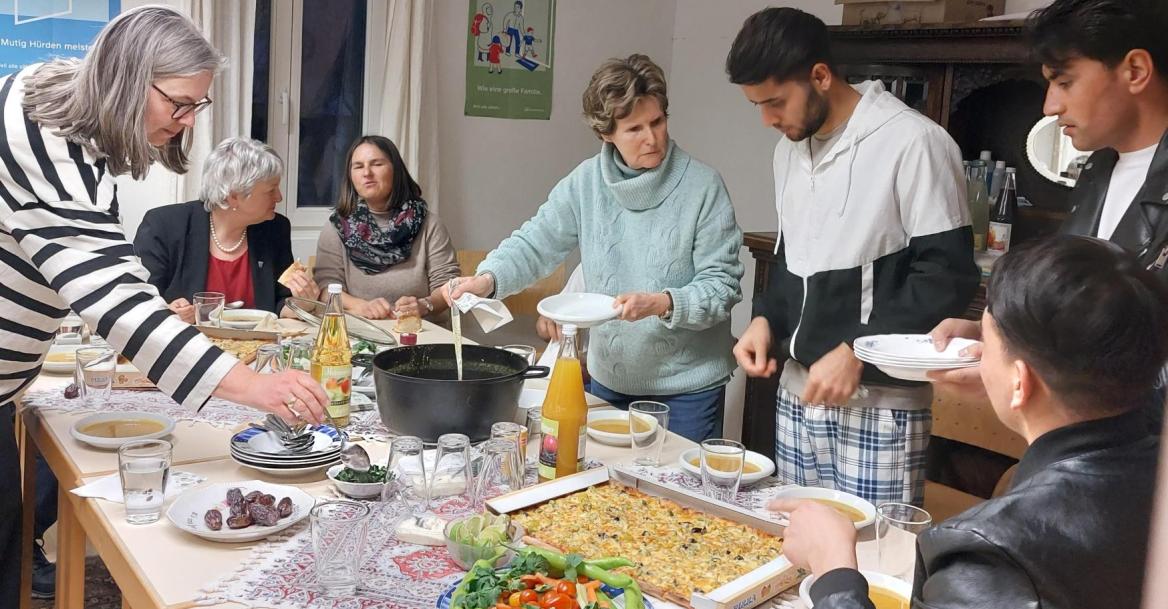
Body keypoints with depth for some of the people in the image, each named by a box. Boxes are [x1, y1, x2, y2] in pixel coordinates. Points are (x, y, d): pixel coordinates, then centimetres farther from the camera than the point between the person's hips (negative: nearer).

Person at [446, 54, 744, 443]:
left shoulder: (702, 185, -12)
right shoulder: (586, 182, -3)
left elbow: (723, 286, -13)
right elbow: (536, 243, -2)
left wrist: (662, 304, -28)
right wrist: (488, 279, -20)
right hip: (609, 379, 3)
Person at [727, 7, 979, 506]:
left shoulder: (913, 143, -14)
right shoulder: (791, 148, 10)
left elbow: (947, 276, -15)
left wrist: (855, 352, -19)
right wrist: (767, 319, 3)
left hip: (881, 400, -7)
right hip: (799, 390, 7)